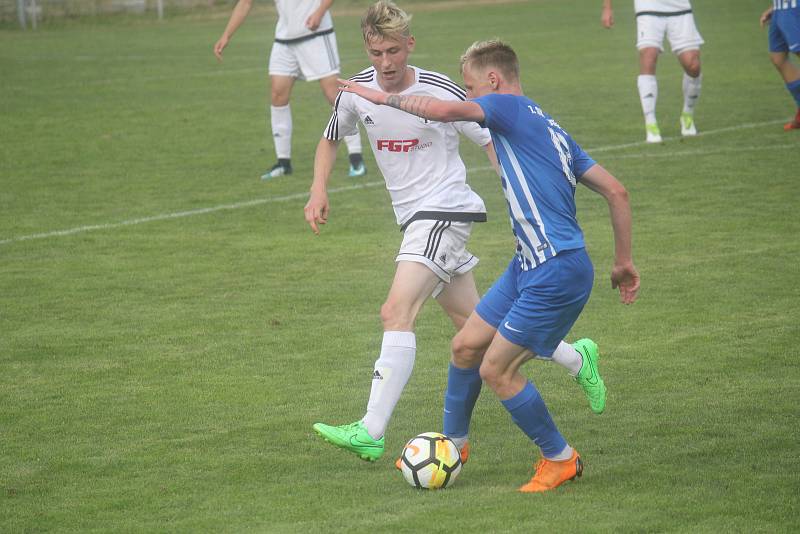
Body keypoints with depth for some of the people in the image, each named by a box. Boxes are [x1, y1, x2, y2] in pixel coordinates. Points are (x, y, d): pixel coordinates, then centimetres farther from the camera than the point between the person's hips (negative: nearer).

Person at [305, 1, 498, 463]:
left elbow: (493, 141, -7)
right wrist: (319, 191, 4)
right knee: (471, 322, 15)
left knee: (397, 313, -22)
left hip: (444, 211, -7)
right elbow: (331, 139, 19)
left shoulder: (441, 92, -16)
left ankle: (371, 432, -27)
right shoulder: (357, 91, 0)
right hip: (414, 217, 7)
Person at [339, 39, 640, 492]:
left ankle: (561, 459, 12)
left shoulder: (510, 107, -9)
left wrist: (384, 97, -9)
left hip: (557, 274, -10)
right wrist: (624, 262, 19)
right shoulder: (551, 128, 16)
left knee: (496, 370, -3)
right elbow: (616, 191, 14)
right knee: (466, 347, 14)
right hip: (530, 266, 10)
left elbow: (444, 111, -25)